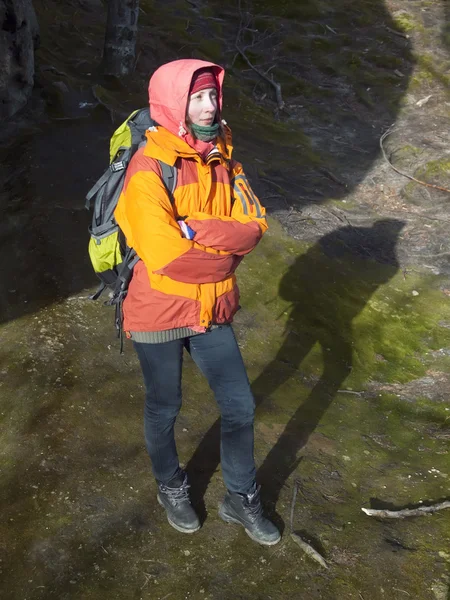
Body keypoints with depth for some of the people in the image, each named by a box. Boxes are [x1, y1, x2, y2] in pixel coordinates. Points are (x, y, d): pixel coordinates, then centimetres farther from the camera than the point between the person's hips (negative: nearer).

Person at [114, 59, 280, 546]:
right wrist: (225, 254, -13)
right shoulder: (149, 168, -19)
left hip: (213, 310, 6)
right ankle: (170, 489, 44)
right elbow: (164, 255, -28)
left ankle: (241, 499, 36)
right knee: (164, 410, 16)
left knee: (240, 407, 12)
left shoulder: (223, 158, 2)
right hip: (159, 313, -5)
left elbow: (254, 225, -9)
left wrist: (195, 230, -22)